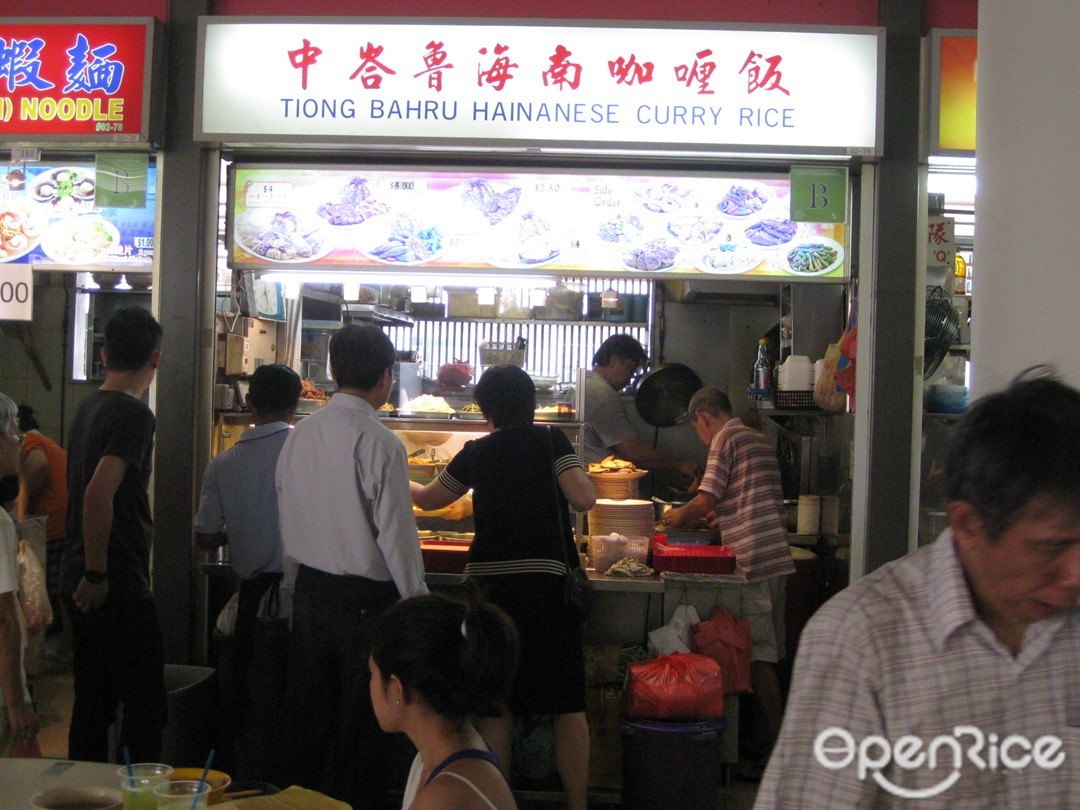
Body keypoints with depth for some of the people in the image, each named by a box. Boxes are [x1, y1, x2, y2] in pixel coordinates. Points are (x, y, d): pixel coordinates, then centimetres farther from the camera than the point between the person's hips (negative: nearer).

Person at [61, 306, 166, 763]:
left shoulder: (88, 407, 13)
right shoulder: (133, 414, -15)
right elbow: (98, 494, -27)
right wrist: (97, 574, -20)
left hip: (82, 583, 9)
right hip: (118, 587, -9)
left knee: (92, 702, 15)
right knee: (145, 706, -2)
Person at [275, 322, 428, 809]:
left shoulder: (299, 434, 2)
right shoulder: (380, 443, -18)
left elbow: (286, 518, 10)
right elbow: (396, 534, -17)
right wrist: (417, 602, -6)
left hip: (309, 591, 6)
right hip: (366, 600, -6)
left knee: (309, 717, 17)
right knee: (361, 727, 6)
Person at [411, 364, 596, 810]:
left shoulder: (477, 453, 9)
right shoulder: (551, 441, 2)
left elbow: (429, 498, 23)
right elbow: (583, 498, -9)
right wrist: (579, 474, 12)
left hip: (491, 584, 2)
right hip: (549, 580, -2)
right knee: (568, 706, 6)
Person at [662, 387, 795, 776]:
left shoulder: (726, 439, -6)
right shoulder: (759, 440, 21)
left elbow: (705, 501, -10)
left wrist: (678, 516, 8)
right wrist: (717, 514, 29)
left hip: (753, 561, -9)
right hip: (777, 558, 9)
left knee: (759, 658, -7)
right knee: (766, 654, 12)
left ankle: (775, 750, -6)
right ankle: (764, 740, 17)